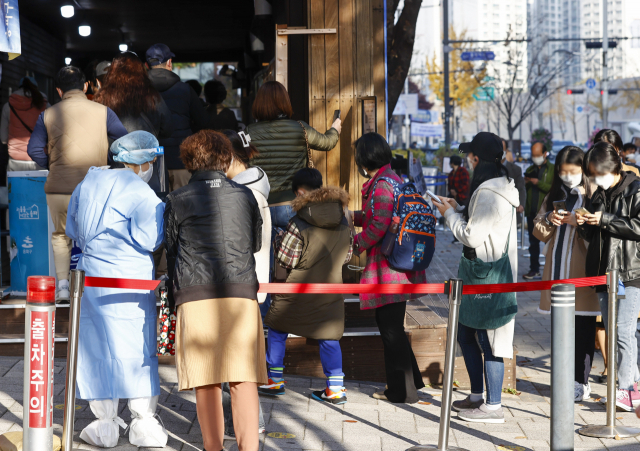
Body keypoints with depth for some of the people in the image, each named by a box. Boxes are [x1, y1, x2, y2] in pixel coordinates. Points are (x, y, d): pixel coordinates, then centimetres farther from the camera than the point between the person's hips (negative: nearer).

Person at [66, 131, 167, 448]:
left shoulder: (87, 184, 8)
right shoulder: (140, 192, -11)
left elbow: (72, 230, 17)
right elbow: (149, 240, -15)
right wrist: (160, 213, 0)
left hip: (91, 275, 4)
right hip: (132, 279, -4)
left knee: (98, 346, 8)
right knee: (138, 347, 4)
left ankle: (105, 424, 9)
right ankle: (145, 424, 7)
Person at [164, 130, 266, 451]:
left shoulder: (177, 200, 7)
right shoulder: (245, 196, 12)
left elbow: (170, 249, 15)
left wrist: (174, 293, 29)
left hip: (195, 295, -1)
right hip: (242, 292, 1)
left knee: (206, 380, 4)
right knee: (244, 377, -1)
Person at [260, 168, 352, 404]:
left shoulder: (299, 224, -17)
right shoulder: (343, 222, 0)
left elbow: (286, 260, -13)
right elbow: (346, 256, 8)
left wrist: (282, 239, 4)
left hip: (298, 290, -4)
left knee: (277, 331, 12)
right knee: (328, 337, 9)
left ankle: (275, 381, 17)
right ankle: (335, 387, 5)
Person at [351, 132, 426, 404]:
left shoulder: (382, 185, -17)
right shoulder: (393, 179, 15)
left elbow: (379, 225, -23)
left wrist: (358, 243, -9)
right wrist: (353, 217, 27)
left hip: (390, 265, -10)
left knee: (390, 327, -2)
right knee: (389, 325, 18)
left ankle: (402, 391, 5)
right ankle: (409, 381, 27)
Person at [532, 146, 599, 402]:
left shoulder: (592, 197, -3)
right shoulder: (554, 197, 14)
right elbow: (539, 232, 14)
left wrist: (578, 222, -22)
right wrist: (549, 220, -5)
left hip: (582, 271, -5)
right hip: (557, 271, 5)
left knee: (583, 330, -4)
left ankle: (581, 382, 1)